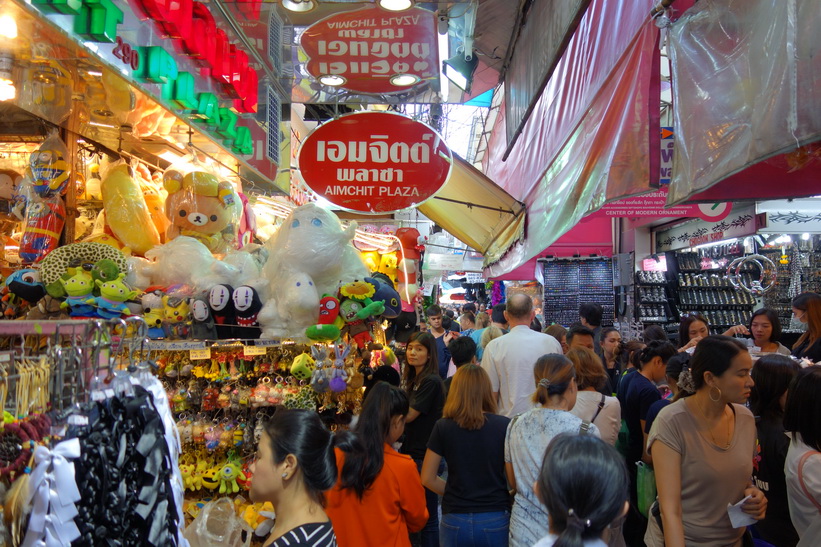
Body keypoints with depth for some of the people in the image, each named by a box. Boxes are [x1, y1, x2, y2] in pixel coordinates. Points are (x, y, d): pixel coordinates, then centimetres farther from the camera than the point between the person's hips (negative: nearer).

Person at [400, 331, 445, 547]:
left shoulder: (431, 382, -15)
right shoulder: (414, 379, 13)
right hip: (412, 452, 9)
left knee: (427, 515, 0)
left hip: (425, 456, -9)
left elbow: (408, 415, -16)